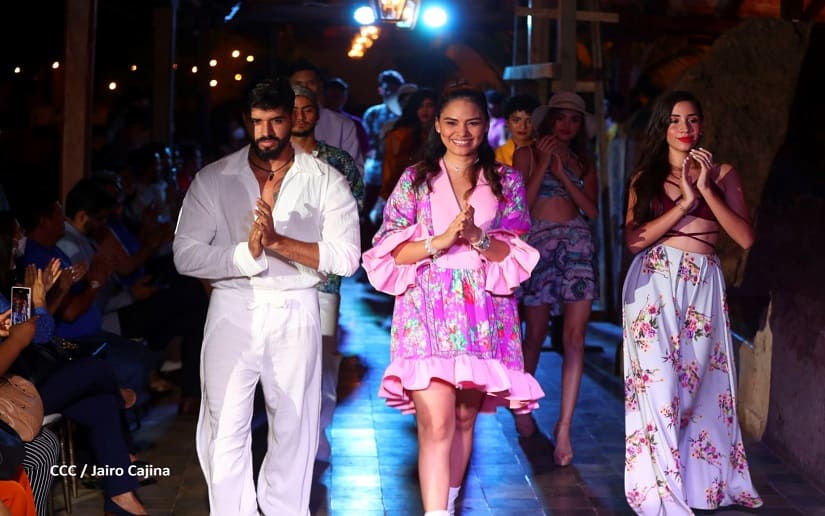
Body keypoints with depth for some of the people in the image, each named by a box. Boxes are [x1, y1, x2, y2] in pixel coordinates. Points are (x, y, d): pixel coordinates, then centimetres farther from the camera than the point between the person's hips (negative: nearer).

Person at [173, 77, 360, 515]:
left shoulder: (326, 181, 0)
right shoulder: (213, 179, 2)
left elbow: (346, 256, -11)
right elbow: (186, 254, -5)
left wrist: (278, 241, -22)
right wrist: (246, 254, -20)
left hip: (295, 314, 0)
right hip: (232, 311, 0)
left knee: (293, 426, 9)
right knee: (225, 428, -1)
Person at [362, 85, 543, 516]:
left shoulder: (506, 181, 10)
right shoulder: (415, 178, 7)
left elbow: (517, 253, 3)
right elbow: (390, 250, 0)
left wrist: (478, 238, -15)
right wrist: (440, 241, -16)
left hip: (484, 315, 2)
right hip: (427, 312, -2)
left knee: (465, 418, 9)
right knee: (436, 423, -13)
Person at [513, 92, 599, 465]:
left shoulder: (583, 162, 15)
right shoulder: (527, 154, 5)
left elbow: (592, 210, 3)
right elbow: (522, 205, -5)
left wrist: (562, 173, -5)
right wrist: (542, 164, -9)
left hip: (577, 245, 2)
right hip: (539, 242, -2)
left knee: (574, 337, -9)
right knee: (536, 334, 5)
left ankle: (564, 426, -9)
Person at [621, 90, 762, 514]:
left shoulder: (722, 174, 8)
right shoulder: (645, 177, 8)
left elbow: (745, 238, -4)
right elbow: (634, 240, -5)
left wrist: (706, 189, -11)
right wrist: (685, 202, -11)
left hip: (704, 284, 1)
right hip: (654, 283, -1)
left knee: (701, 382, 4)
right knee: (659, 381, -6)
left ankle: (702, 480, 18)